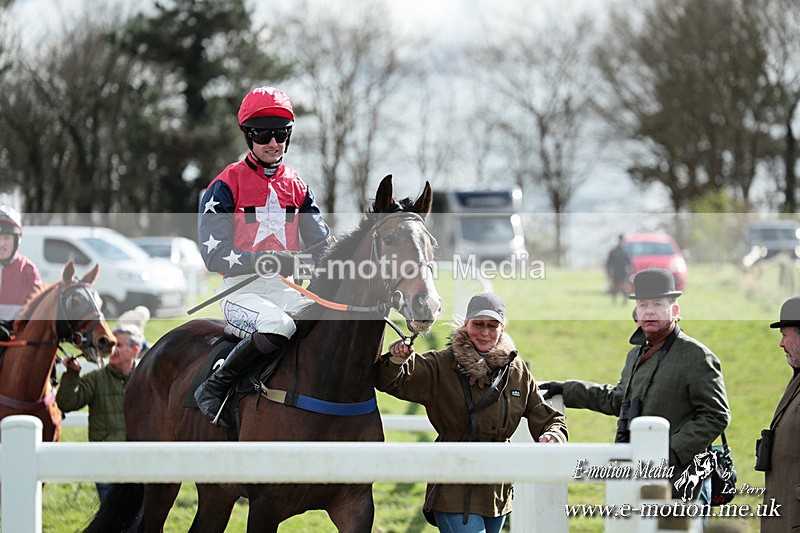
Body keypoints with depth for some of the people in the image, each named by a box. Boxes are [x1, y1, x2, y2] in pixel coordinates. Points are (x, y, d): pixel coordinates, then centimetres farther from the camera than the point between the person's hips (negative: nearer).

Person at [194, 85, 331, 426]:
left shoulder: (296, 186, 14)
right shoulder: (227, 186, -3)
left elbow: (322, 244, 15)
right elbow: (214, 256, -12)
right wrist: (267, 261, -25)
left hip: (286, 290, 6)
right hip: (242, 291, -6)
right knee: (277, 325, -37)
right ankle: (214, 388, -21)